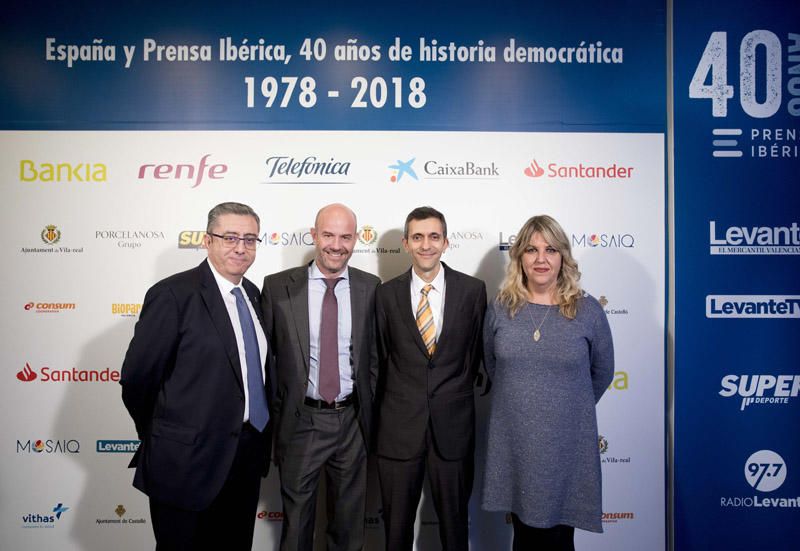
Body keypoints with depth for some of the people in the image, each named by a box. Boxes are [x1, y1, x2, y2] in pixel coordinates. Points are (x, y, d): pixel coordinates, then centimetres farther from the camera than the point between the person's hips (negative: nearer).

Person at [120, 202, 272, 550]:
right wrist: (163, 440, 0)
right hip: (188, 461, -6)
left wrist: (260, 436, 12)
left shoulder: (253, 294, 6)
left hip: (248, 457, 7)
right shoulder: (173, 295, -15)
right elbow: (136, 378, -12)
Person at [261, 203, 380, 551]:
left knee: (349, 521, 20)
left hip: (352, 421, 1)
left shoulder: (370, 288, -2)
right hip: (300, 421, -1)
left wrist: (370, 412, 3)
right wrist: (272, 413, 0)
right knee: (296, 519, 17)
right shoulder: (278, 286, -7)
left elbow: (374, 354, 5)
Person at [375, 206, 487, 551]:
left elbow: (476, 352, 6)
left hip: (453, 424, 0)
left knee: (455, 521, 17)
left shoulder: (473, 290, -3)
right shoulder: (387, 294, -1)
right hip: (399, 424, 1)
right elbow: (382, 357, 5)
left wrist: (457, 391, 7)